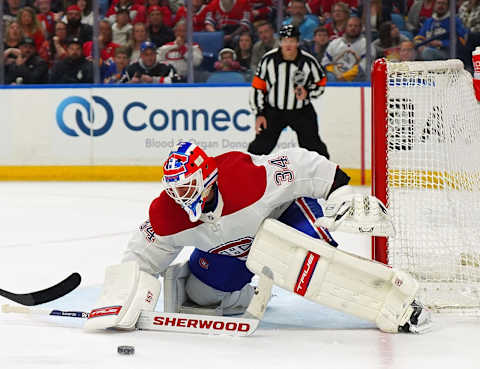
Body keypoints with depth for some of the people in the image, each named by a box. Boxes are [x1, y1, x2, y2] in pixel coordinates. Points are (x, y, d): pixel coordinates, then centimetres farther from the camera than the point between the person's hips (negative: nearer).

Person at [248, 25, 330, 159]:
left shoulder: (308, 61, -12)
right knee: (260, 146, -4)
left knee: (313, 146, -4)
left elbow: (321, 83, 3)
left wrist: (307, 93, -17)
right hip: (273, 111, 0)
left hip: (302, 111, 0)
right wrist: (259, 114, -8)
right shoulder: (268, 59, -12)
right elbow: (257, 87, -5)